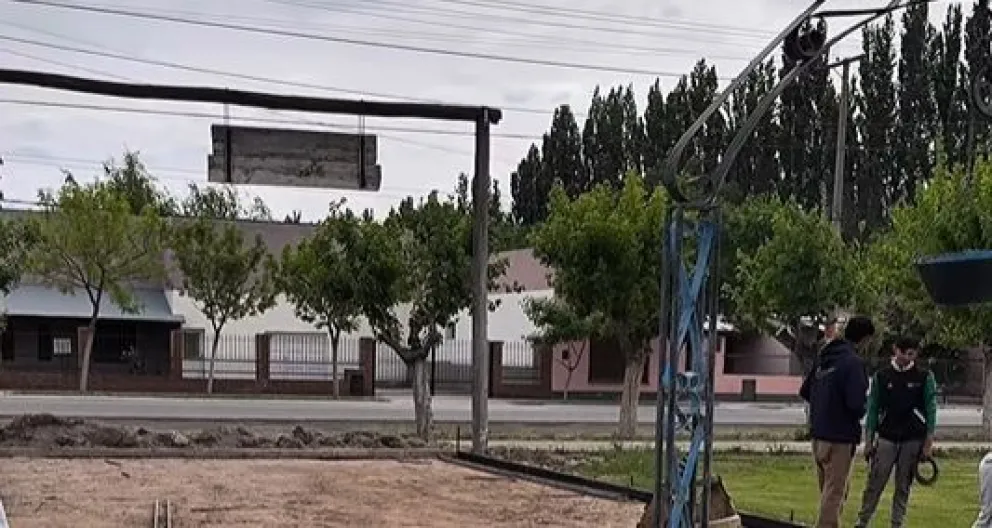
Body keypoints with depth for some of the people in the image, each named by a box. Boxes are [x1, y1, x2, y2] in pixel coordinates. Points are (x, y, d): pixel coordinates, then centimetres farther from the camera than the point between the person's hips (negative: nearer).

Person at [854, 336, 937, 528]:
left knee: (903, 487, 4)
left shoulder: (925, 377, 1)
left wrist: (928, 443, -4)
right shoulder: (881, 376, 4)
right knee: (874, 484, -4)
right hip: (886, 438, 1)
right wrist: (868, 441, 3)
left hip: (913, 440, -1)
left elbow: (931, 410, 1)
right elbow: (873, 409, 7)